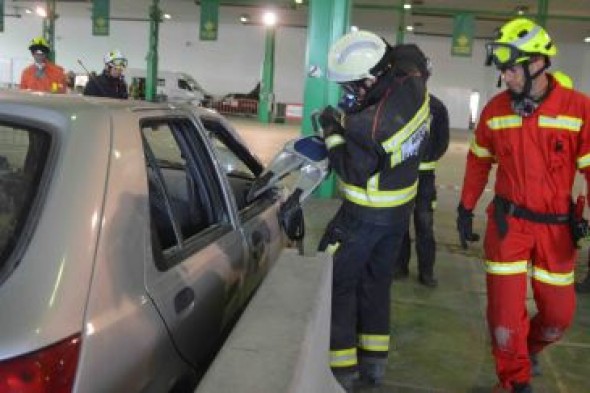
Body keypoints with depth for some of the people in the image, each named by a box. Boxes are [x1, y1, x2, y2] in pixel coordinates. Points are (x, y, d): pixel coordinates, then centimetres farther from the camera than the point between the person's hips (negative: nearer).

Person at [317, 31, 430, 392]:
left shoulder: (369, 124, -32)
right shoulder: (411, 81, -12)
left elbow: (353, 172, -21)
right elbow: (411, 53, 13)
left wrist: (333, 131, -12)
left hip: (367, 214, -8)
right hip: (402, 208, 8)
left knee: (336, 283, 5)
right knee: (377, 281, 19)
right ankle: (375, 362, 29)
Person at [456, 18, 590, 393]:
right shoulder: (495, 109, -4)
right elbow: (479, 162, 8)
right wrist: (466, 209, 11)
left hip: (556, 225, 0)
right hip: (508, 221, 1)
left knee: (559, 315, 12)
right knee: (505, 312, 1)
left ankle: (529, 349, 45)